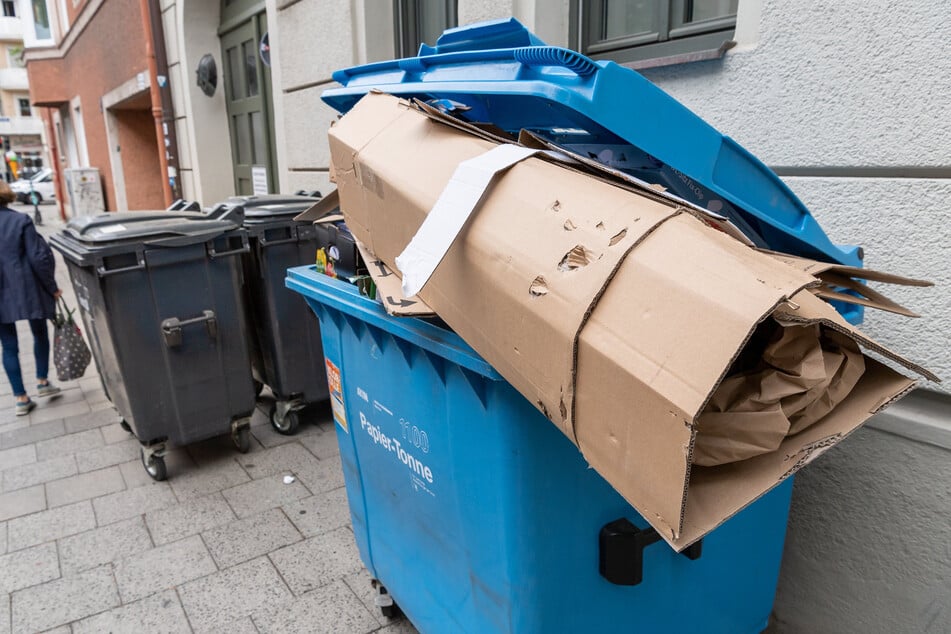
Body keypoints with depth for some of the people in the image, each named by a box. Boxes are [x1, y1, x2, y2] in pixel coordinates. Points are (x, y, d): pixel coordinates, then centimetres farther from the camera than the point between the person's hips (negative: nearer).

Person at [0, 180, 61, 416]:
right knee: (40, 334, 19)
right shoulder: (20, 220, -9)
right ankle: (42, 381, 25)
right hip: (26, 290, -2)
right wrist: (52, 287, 0)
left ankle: (21, 398, 12)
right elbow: (39, 257, -11)